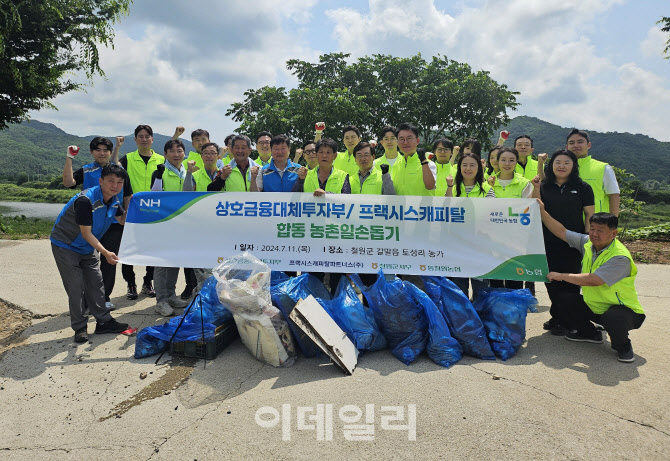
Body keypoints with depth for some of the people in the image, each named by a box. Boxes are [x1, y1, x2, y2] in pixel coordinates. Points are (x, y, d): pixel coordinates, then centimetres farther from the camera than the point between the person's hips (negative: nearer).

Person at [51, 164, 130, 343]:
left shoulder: (114, 200, -6)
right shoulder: (85, 200, -30)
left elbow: (123, 220, 8)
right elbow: (86, 233, -28)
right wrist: (105, 253, -34)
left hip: (88, 248, 7)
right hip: (66, 246, -7)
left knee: (96, 283, 7)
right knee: (75, 286, -5)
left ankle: (103, 322, 15)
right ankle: (79, 328, 7)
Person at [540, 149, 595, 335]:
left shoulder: (582, 188, 2)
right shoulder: (543, 187, 7)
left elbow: (589, 215, 3)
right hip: (549, 243, 3)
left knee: (569, 282, 1)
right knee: (551, 280, 9)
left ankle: (567, 322, 13)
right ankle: (556, 318, 25)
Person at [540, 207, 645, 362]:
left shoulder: (620, 257, -26)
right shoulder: (587, 243, -3)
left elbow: (593, 280, -34)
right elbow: (562, 232, 2)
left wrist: (561, 276, -27)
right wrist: (542, 212, -5)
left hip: (623, 309, -8)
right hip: (594, 306, 8)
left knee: (612, 318, -38)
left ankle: (623, 345, -1)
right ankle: (591, 333, 24)